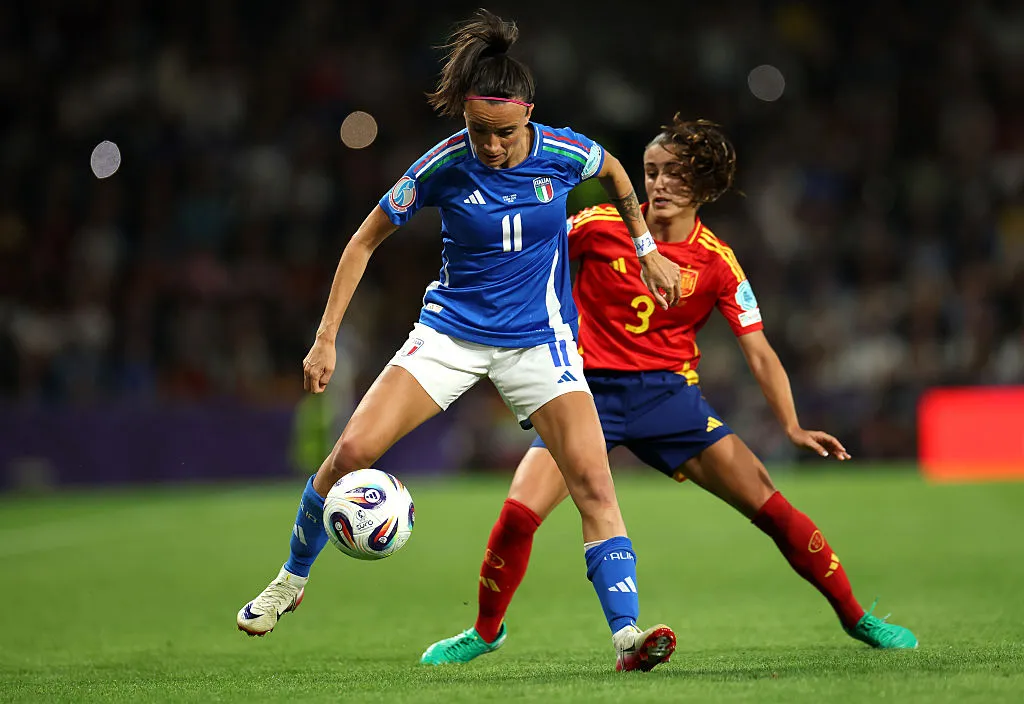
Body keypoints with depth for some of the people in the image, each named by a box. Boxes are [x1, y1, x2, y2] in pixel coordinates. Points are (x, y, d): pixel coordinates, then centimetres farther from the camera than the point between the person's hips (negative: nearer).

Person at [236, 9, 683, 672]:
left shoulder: (562, 152, -13)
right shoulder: (444, 165, -15)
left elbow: (613, 170, 13)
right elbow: (365, 241, -3)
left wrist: (647, 250, 15)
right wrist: (326, 339, -7)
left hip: (538, 338, 0)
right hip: (451, 331, 0)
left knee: (593, 479, -18)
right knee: (352, 451, -12)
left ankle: (627, 636, -18)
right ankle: (292, 580, 11)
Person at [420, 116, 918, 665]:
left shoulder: (716, 264, -5)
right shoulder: (601, 227, -7)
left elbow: (759, 354, -4)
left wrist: (793, 427, -16)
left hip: (668, 393, 1)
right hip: (589, 389, 0)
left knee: (768, 504, -9)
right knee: (519, 512, -17)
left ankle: (855, 617, 8)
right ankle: (486, 631, 9)